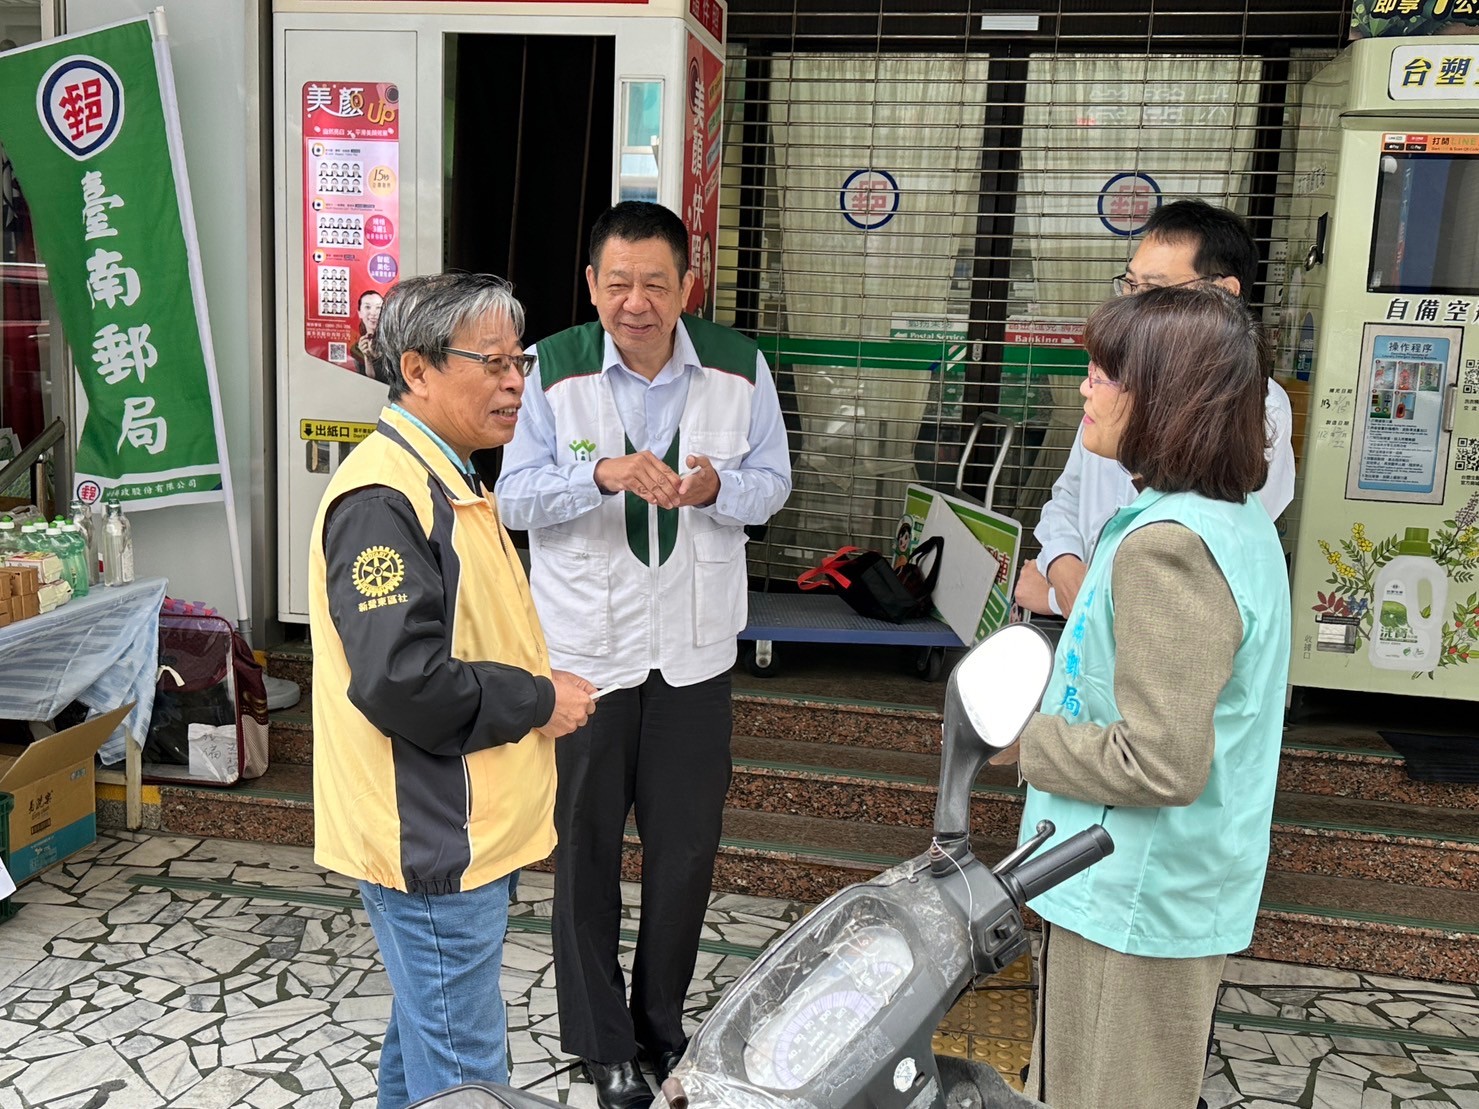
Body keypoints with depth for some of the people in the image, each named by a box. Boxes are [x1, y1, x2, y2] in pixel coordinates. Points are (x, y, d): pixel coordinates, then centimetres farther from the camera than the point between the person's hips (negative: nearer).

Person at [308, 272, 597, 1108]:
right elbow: (400, 680, -29)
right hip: (431, 842, -10)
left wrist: (543, 688, 9)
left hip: (459, 830, 10)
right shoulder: (385, 498, -21)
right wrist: (541, 701, -17)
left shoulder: (445, 480, 13)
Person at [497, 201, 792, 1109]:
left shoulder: (740, 369, -6)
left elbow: (773, 483, 2)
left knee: (687, 845, 13)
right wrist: (599, 476, -28)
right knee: (587, 845, 12)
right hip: (584, 645, -1)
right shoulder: (554, 369, -10)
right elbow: (515, 497, -10)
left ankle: (661, 1023, 38)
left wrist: (718, 488, -20)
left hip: (694, 647, 2)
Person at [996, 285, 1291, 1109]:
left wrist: (1024, 742, -14)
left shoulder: (1166, 545, -25)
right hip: (1193, 888, 9)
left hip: (1133, 904, -9)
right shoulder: (1242, 522, 6)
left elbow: (1161, 765, -27)